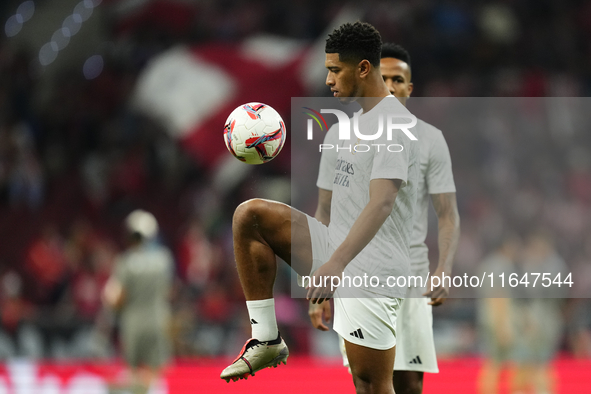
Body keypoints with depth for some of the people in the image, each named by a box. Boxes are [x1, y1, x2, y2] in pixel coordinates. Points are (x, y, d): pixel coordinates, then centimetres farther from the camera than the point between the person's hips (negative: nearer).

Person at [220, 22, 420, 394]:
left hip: (372, 274, -9)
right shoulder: (361, 118, 16)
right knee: (249, 215, -3)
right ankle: (266, 340, -4)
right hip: (336, 249, 9)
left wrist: (335, 264, -38)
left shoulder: (393, 125, -15)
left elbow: (381, 204, -27)